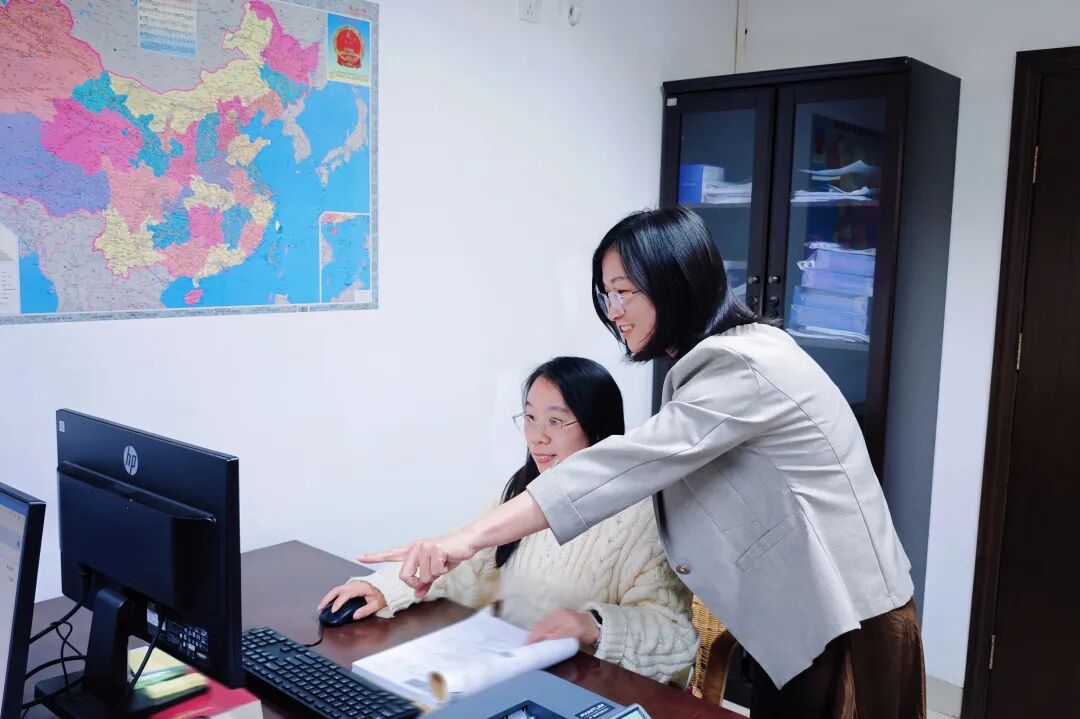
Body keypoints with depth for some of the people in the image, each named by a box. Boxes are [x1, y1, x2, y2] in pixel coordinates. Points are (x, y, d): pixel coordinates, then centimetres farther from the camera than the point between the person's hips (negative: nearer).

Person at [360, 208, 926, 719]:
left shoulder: (745, 369, -23)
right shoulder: (723, 359, 9)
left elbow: (627, 464, -33)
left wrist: (470, 537, -37)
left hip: (848, 626, -9)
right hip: (800, 618, 9)